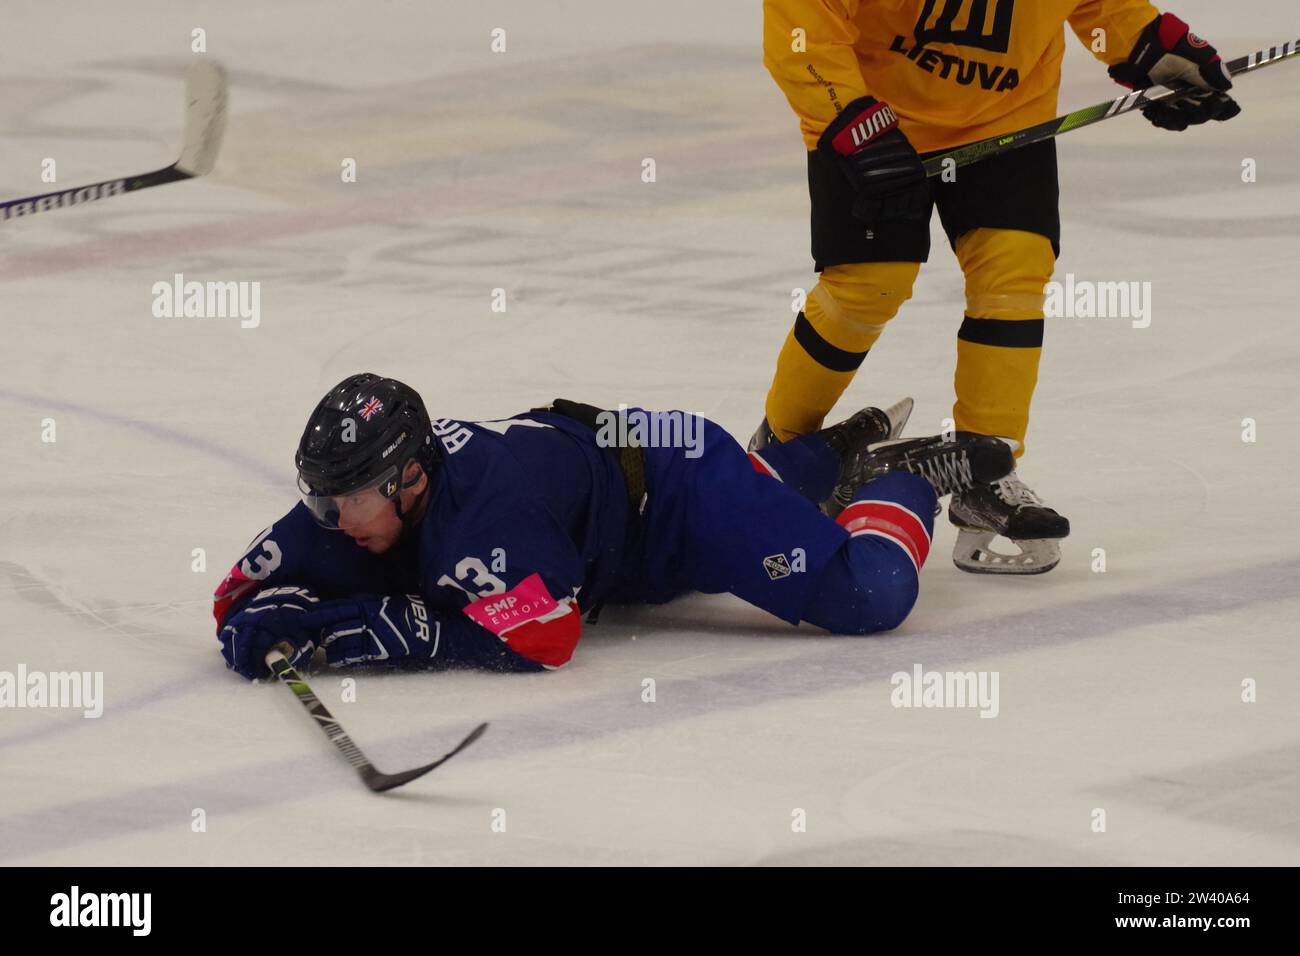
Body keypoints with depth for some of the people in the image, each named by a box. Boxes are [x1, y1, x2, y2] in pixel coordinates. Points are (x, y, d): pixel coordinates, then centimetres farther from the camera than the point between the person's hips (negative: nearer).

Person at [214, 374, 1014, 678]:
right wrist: (266, 617, -36)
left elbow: (540, 638, -45)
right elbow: (246, 585, -12)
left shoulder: (484, 497, -43)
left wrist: (392, 628, -42)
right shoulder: (344, 506, -22)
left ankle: (909, 479, 14)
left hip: (672, 473, -8)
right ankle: (845, 450, 60)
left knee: (866, 597, -15)